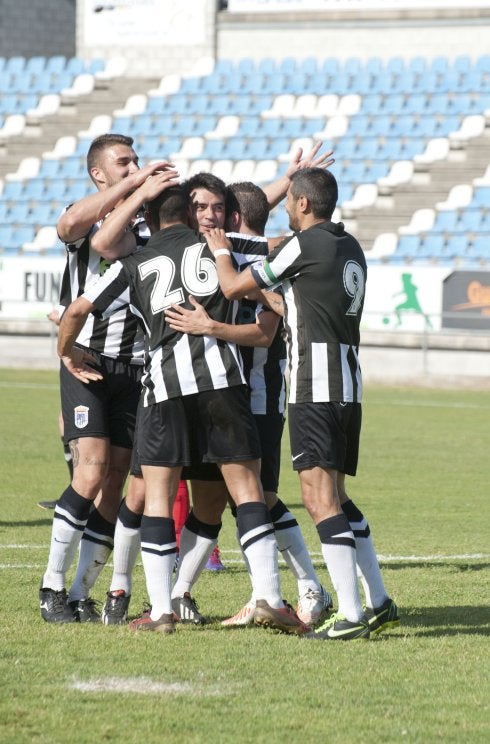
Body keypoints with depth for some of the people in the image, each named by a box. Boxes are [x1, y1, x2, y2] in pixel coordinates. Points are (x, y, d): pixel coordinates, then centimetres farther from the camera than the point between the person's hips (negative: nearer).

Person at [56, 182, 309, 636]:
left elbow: (77, 312, 9)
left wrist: (67, 351, 27)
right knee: (246, 486, 2)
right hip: (221, 373, 0)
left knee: (158, 493, 7)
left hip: (163, 381, 0)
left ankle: (161, 610, 2)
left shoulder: (133, 266, 14)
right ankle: (269, 598, -6)